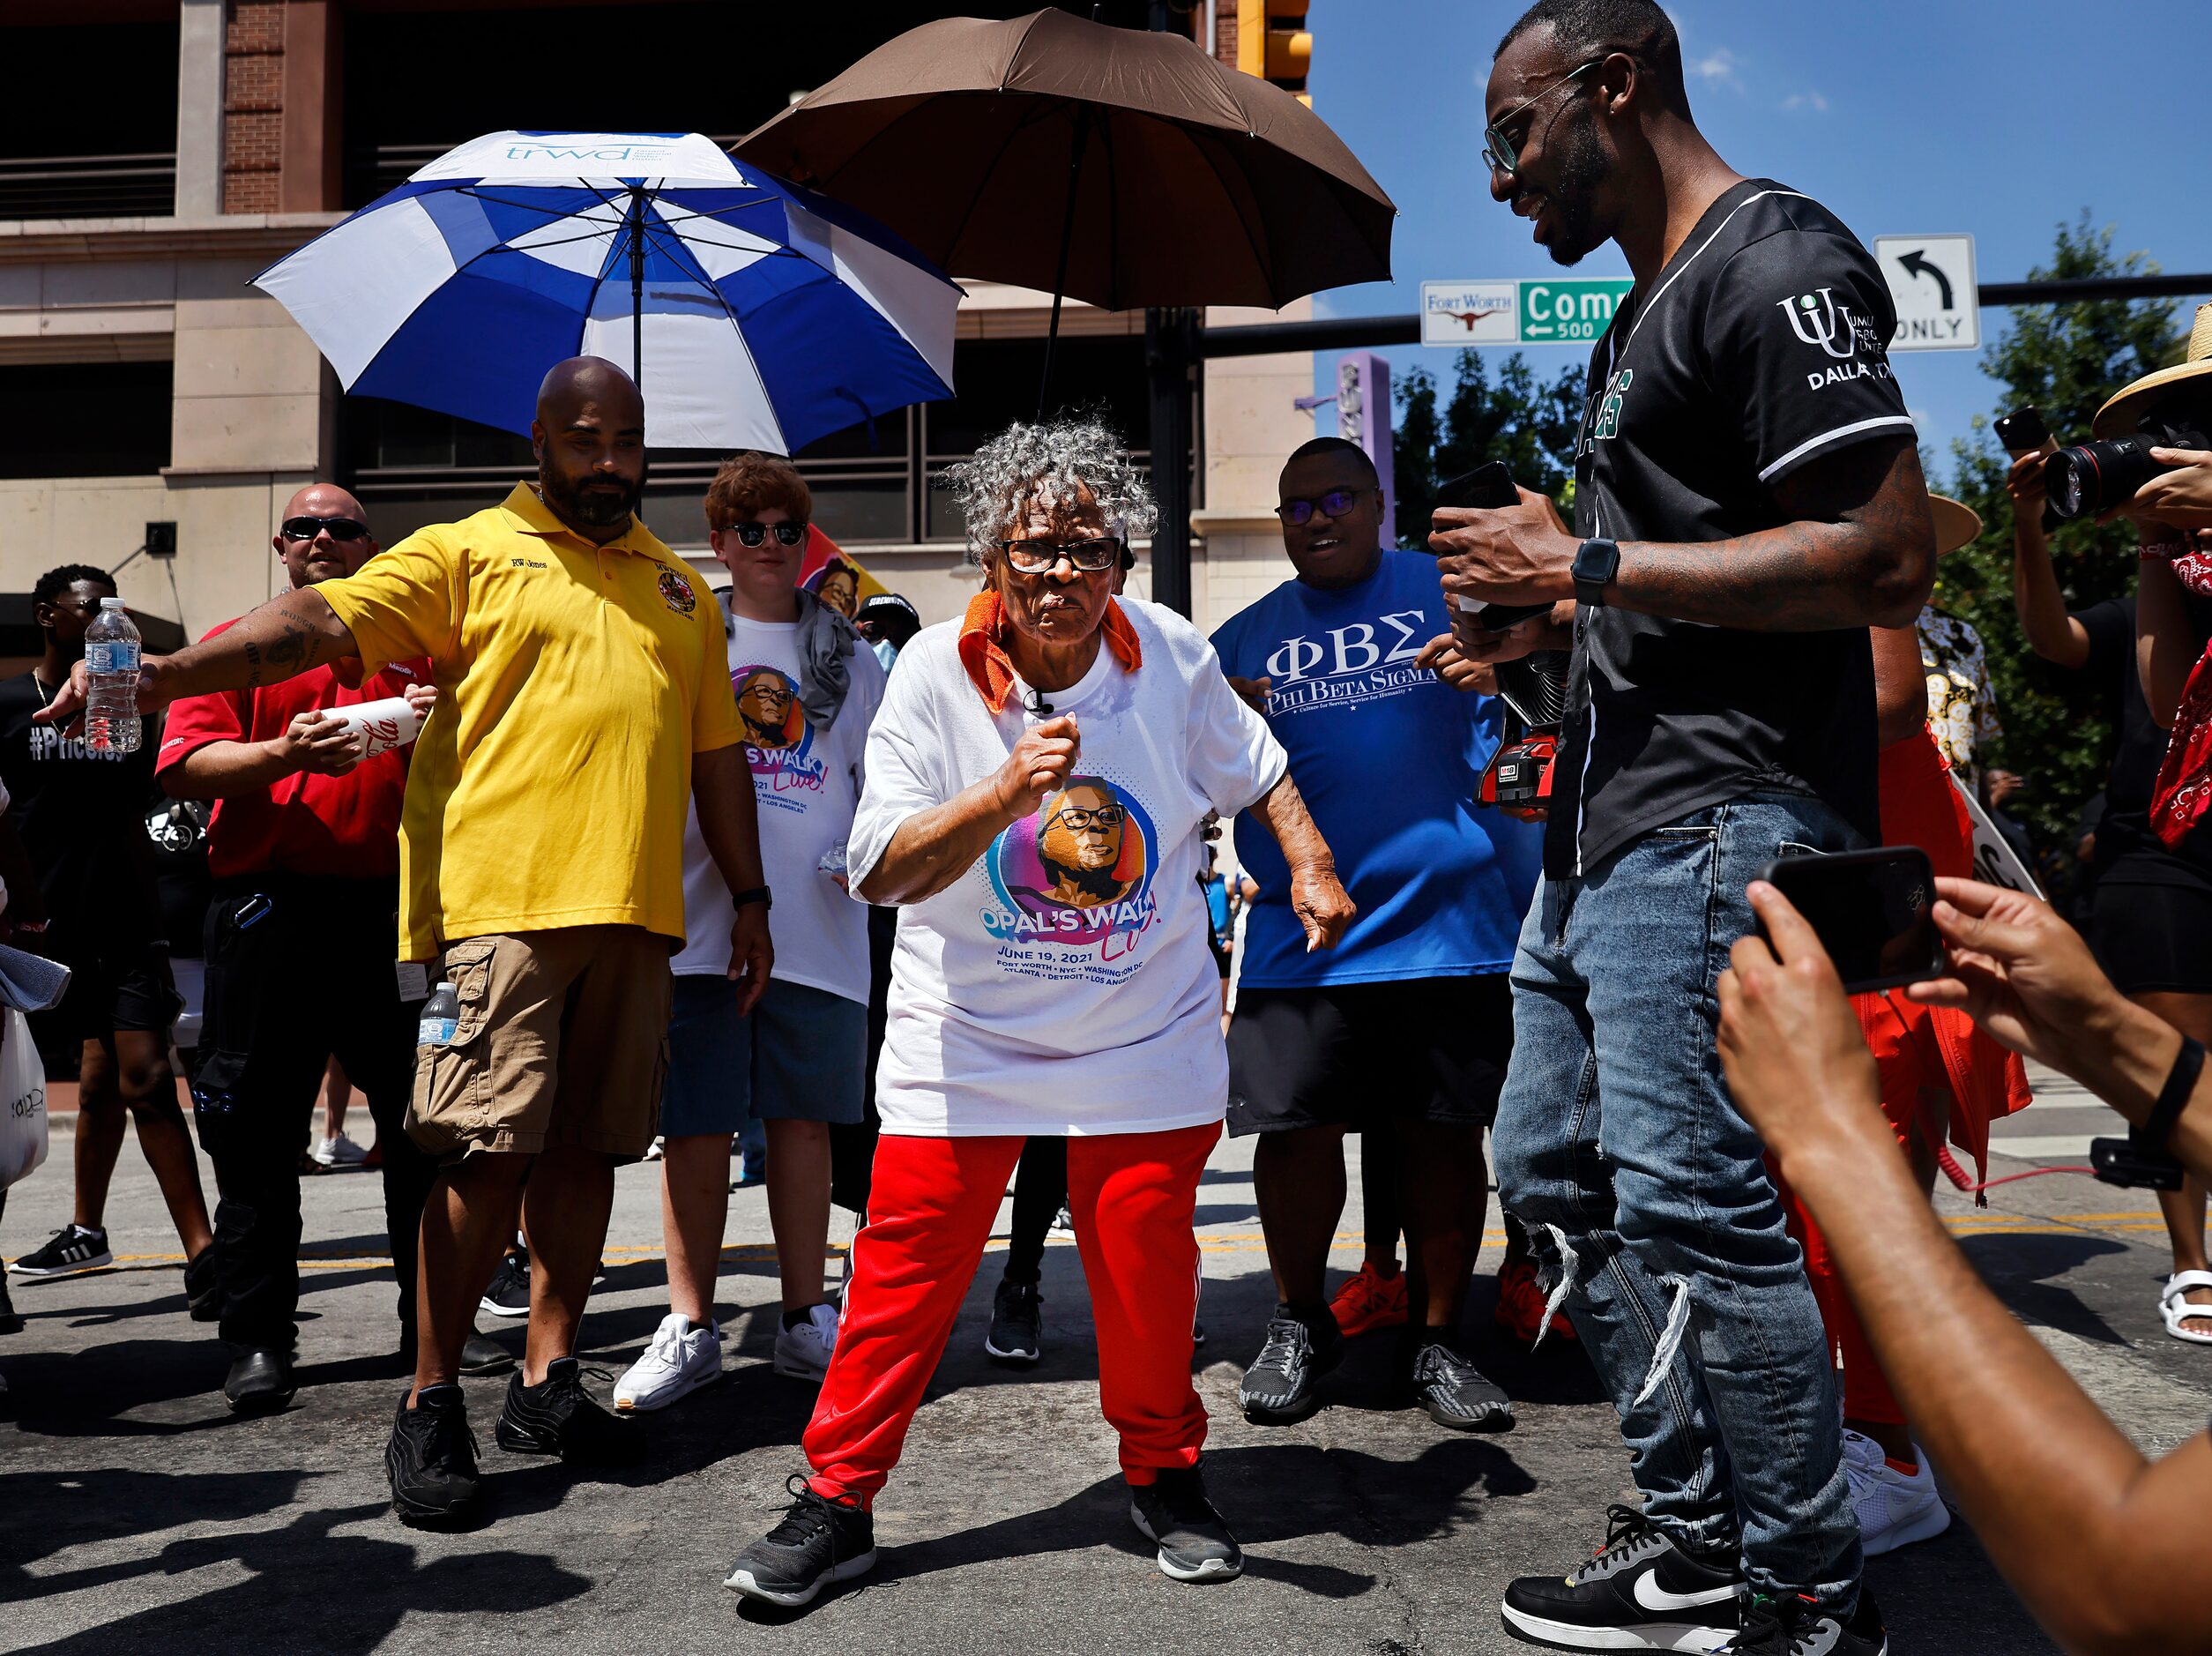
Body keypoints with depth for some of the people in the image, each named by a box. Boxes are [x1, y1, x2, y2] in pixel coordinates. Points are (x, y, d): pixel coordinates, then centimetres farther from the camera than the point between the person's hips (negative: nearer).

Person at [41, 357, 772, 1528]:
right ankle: (430, 1405, 5)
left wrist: (750, 897, 18)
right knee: (486, 1151, -8)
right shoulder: (468, 553, 6)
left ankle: (546, 1382, 19)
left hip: (633, 909, 5)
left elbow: (715, 753, 22)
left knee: (584, 1146, 8)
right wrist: (173, 672, -24)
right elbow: (321, 620, -8)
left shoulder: (677, 589, 20)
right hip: (500, 903, -4)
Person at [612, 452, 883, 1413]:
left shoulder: (850, 656, 14)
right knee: (695, 1127, 0)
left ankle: (804, 1318, 17)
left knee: (802, 1122, 6)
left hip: (816, 929, 1)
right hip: (699, 921, -1)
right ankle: (689, 1327, 10)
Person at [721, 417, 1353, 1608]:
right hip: (964, 1039, -1)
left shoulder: (1171, 656, -4)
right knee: (903, 1270, 1)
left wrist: (1311, 869, 5)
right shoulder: (935, 672, -11)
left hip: (1145, 1039, 1)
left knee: (1147, 1270, 6)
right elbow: (883, 871, -18)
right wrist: (1007, 790, -31)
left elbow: (1255, 771, 15)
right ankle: (836, 1504, 18)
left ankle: (1164, 1477, 30)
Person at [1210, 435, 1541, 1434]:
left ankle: (1435, 1339, 21)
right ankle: (1300, 1324, 22)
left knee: (1446, 1137, 5)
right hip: (1298, 931, 1)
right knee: (1296, 1132, -1)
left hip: (1449, 921, -1)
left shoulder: (1448, 591, 7)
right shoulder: (1244, 637, 13)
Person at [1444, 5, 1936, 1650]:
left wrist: (1588, 566, -16)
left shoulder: (1774, 261, -10)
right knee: (1557, 1167, 14)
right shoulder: (1648, 308, 22)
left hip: (1719, 817, -11)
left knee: (1698, 1203, -8)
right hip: (1610, 819, 11)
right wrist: (1543, 622, 12)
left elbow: (1886, 558, -20)